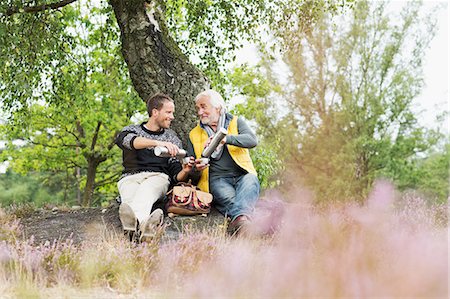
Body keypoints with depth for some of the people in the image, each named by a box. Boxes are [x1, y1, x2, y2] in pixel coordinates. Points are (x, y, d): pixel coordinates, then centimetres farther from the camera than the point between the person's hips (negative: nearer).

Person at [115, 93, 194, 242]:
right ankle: (142, 226, -72)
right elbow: (123, 139, -12)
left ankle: (133, 225, -70)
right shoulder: (131, 130, 17)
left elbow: (175, 176, 16)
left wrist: (185, 171, -10)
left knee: (146, 190, -38)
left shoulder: (172, 138, 23)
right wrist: (158, 143, -28)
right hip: (131, 177, 0)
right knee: (130, 196, -38)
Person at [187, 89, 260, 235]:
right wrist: (197, 170, -10)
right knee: (229, 199, -34)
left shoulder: (236, 122, 16)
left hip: (242, 175, 0)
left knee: (251, 180, -36)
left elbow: (252, 140, -7)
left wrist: (226, 138, -24)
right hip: (216, 178, 0)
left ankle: (239, 219, -61)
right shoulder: (194, 135, 19)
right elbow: (192, 175, 16)